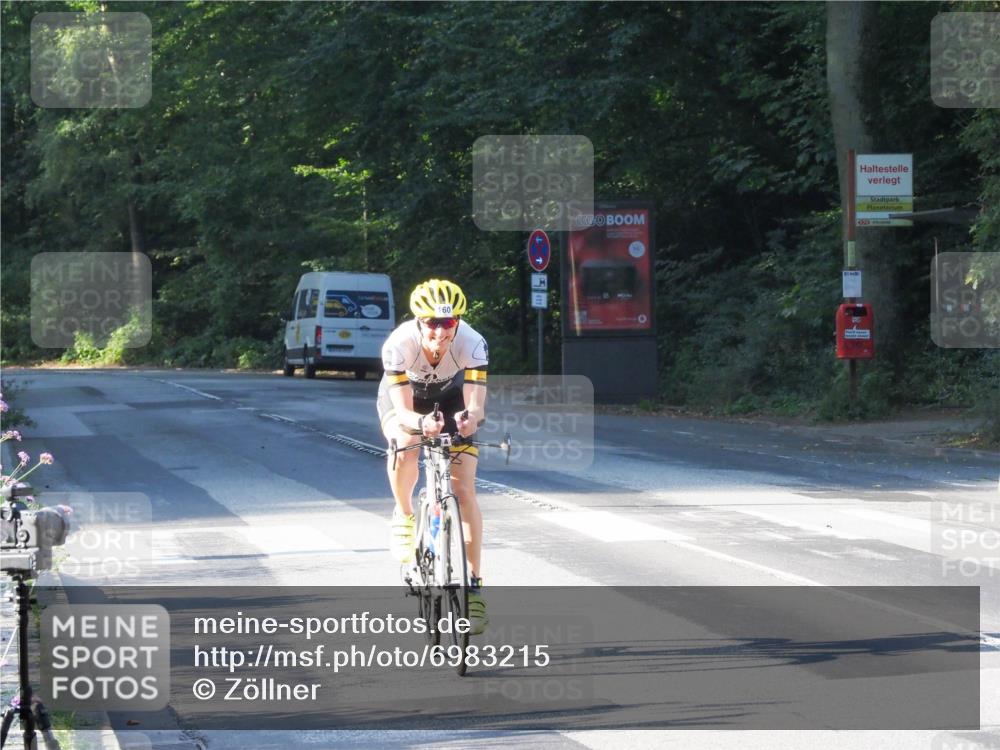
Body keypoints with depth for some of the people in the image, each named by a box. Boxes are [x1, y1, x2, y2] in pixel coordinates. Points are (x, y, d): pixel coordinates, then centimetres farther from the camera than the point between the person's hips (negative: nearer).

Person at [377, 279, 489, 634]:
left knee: (464, 490, -12)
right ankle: (404, 517, -6)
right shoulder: (399, 345, -36)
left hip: (452, 396, 1)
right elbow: (403, 411, -39)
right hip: (404, 395, -1)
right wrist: (421, 423, -62)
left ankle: (474, 587, -6)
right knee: (405, 445, -35)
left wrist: (471, 417, -61)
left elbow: (476, 404, -37)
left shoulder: (472, 344, -34)